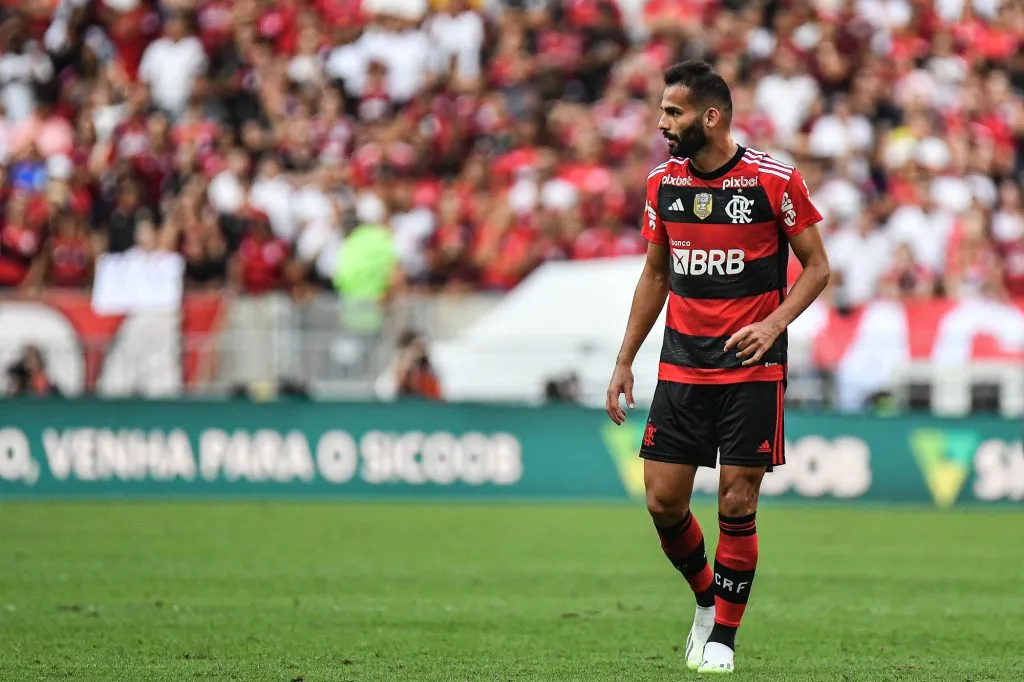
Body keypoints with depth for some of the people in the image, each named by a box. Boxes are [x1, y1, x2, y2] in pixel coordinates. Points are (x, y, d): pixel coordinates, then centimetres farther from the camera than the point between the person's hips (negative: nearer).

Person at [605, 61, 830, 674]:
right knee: (663, 502, 0)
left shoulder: (774, 181, -9)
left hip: (753, 369, -4)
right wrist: (624, 362, 14)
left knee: (737, 506, -4)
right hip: (681, 366, 4)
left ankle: (724, 635, 8)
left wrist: (773, 325, -18)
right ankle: (708, 598, 25)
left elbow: (817, 267, -2)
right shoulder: (663, 184, 5)